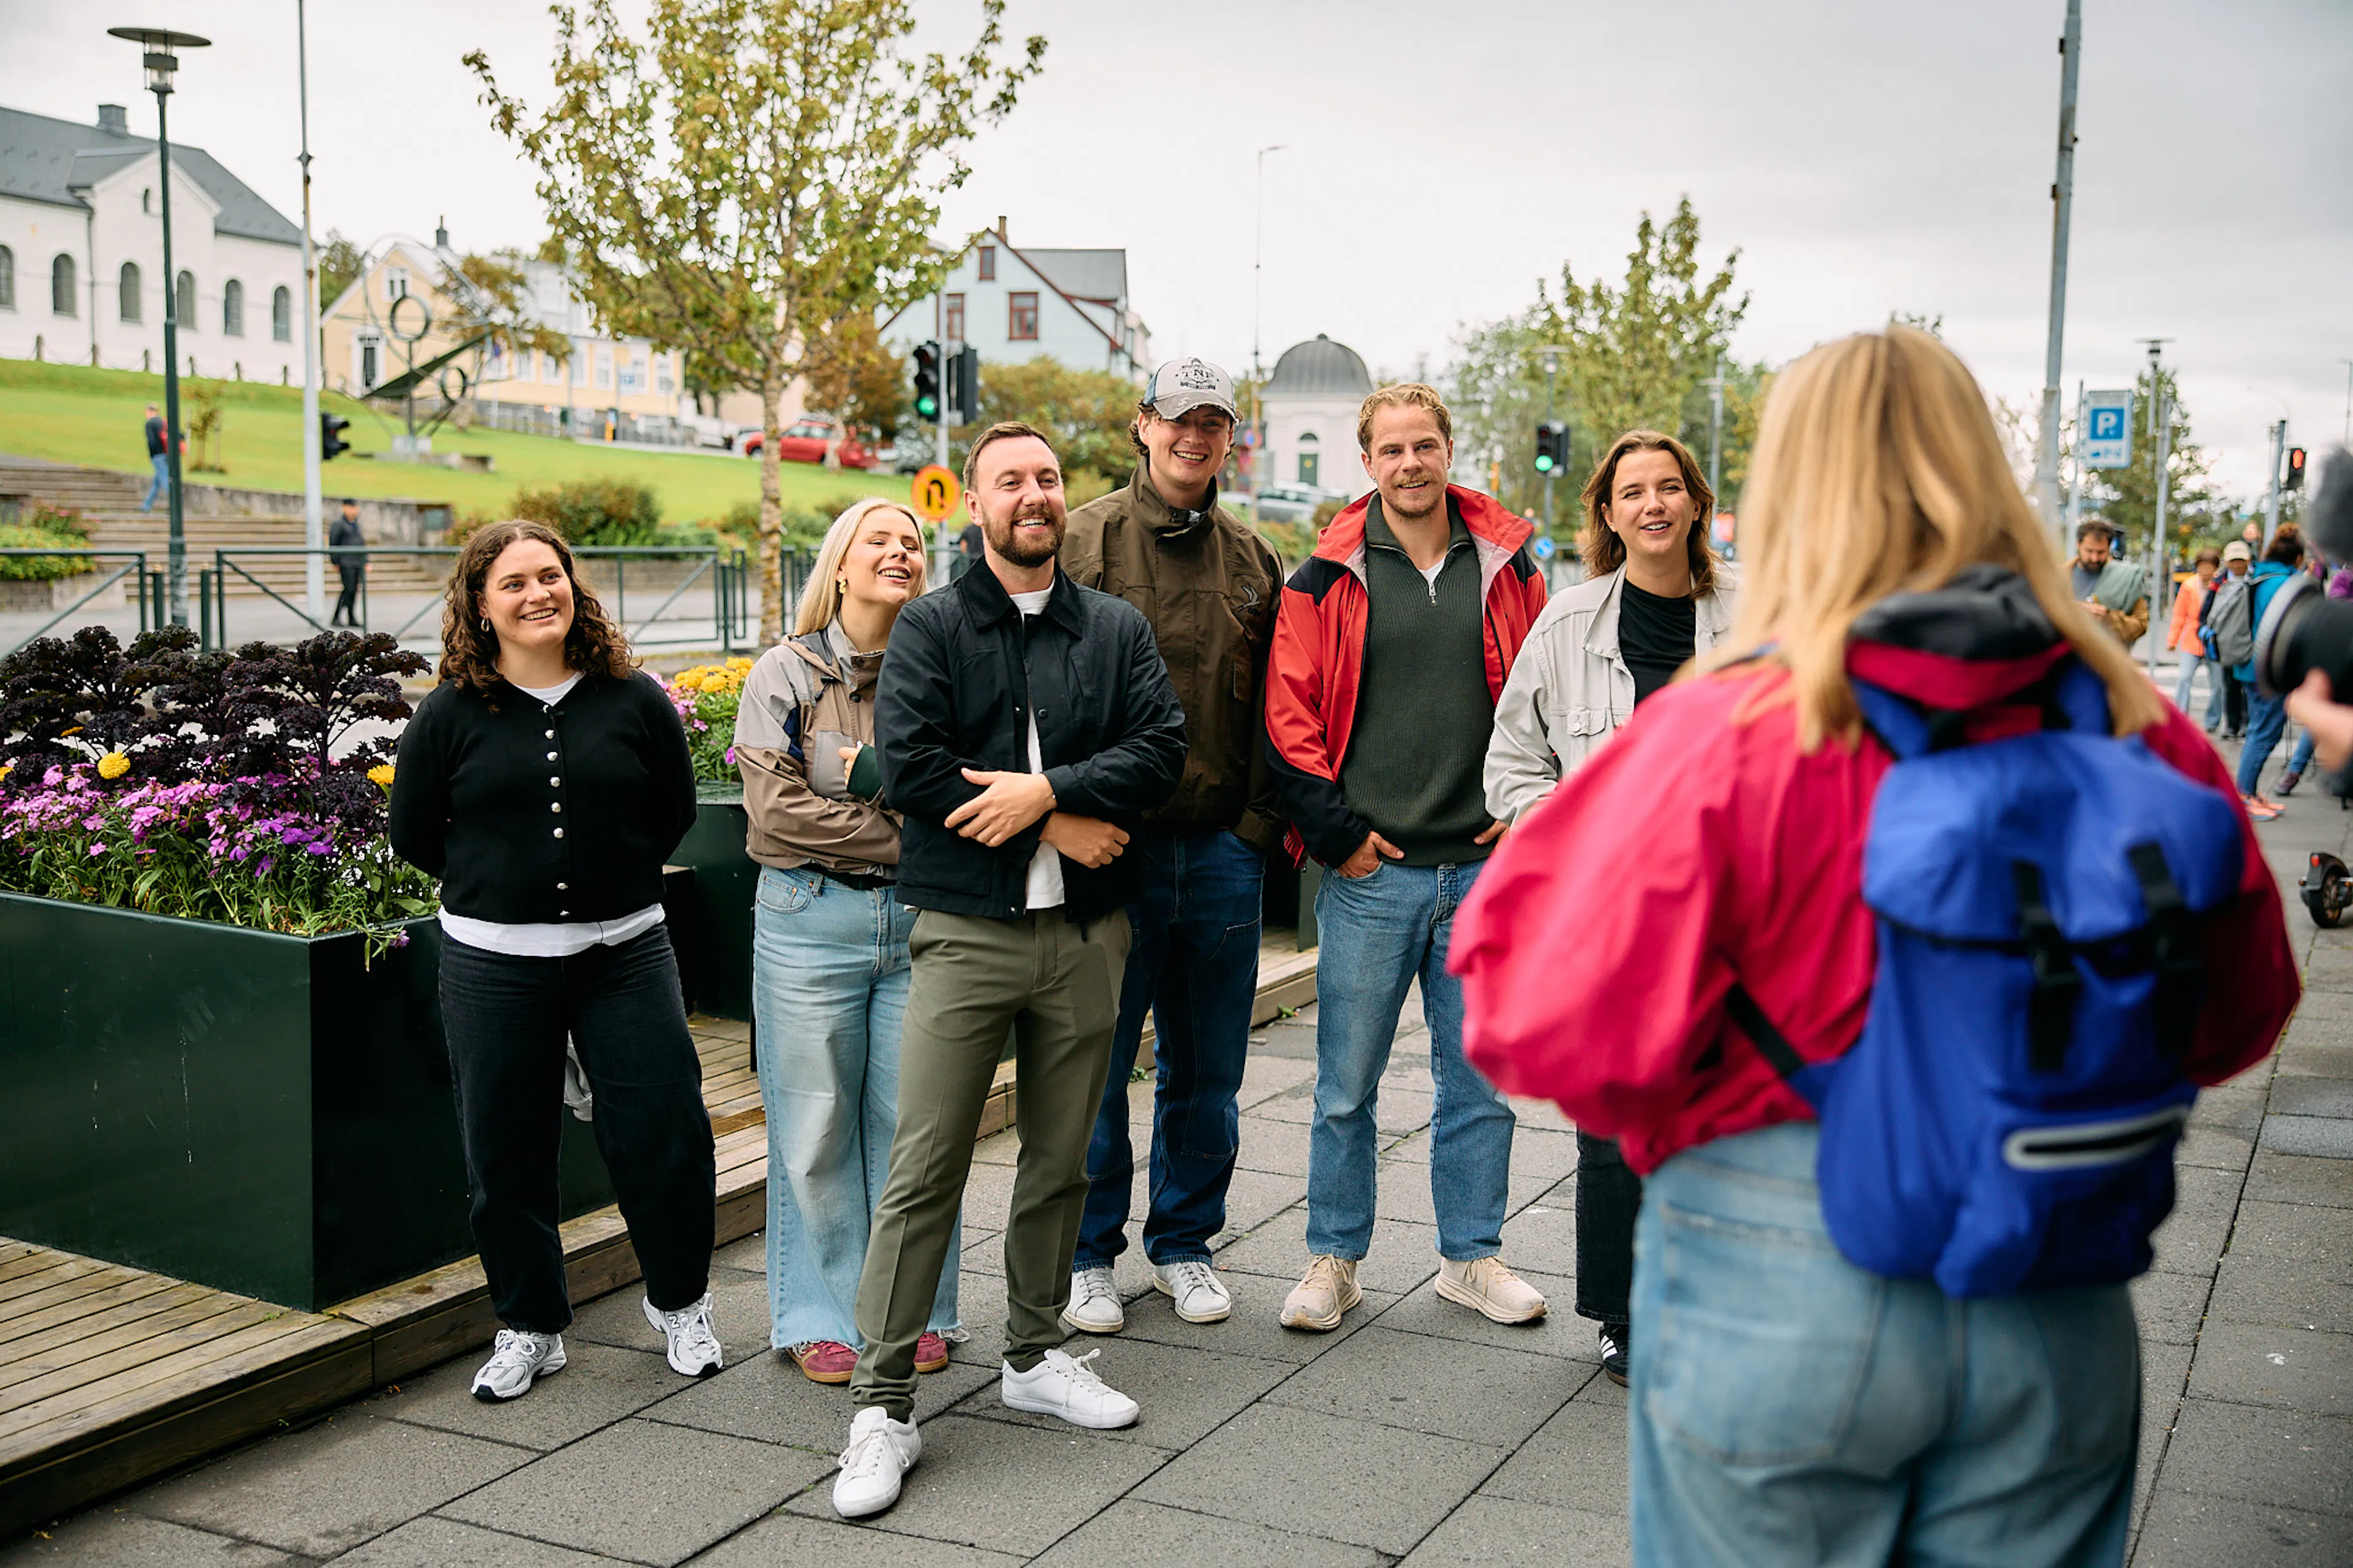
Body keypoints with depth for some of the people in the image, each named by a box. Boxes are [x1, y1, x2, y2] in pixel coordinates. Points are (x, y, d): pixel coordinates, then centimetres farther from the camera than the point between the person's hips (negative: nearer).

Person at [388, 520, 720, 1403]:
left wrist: (612, 881, 9)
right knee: (506, 1151, 7)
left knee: (665, 1131, -1)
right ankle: (529, 1328, 26)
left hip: (624, 953, 0)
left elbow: (674, 810, 11)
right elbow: (412, 834, 8)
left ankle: (680, 1304, 23)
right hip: (493, 963, 0)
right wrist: (503, 888, 9)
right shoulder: (451, 715, -3)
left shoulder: (633, 700, -1)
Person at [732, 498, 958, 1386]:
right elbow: (775, 807, -9)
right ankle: (820, 1318, 20)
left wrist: (874, 774, -14)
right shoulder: (787, 675, 0)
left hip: (922, 918, 2)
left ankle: (915, 1311, 21)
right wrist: (905, 835, -11)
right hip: (813, 921, -1)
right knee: (817, 1127, 5)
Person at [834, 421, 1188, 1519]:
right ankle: (882, 1403, 3)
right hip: (966, 934, -3)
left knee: (1060, 1161, 14)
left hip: (1088, 935, 4)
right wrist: (1064, 825, -11)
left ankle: (1034, 1355, 31)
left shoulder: (1118, 629, 11)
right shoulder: (930, 628, 2)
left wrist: (1048, 789, -17)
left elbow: (1162, 745, -3)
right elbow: (908, 767, -12)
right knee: (924, 1168, -5)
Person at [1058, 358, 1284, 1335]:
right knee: (1096, 1065, 4)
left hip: (1221, 850, 4)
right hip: (1109, 848, -3)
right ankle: (1088, 1255, 20)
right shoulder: (1086, 542, -1)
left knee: (1206, 1070, 12)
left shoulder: (1251, 561, 11)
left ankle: (1184, 1244, 28)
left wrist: (1260, 823, 2)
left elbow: (1276, 707, 12)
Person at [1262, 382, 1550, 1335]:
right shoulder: (1328, 578, 0)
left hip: (1483, 865, 2)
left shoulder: (1508, 567, 7)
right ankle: (1334, 1260, 20)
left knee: (1480, 1076, 11)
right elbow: (1290, 713, 0)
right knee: (1346, 1085, 5)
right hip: (1370, 869, -2)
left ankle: (1472, 1255, 25)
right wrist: (1334, 829, -6)